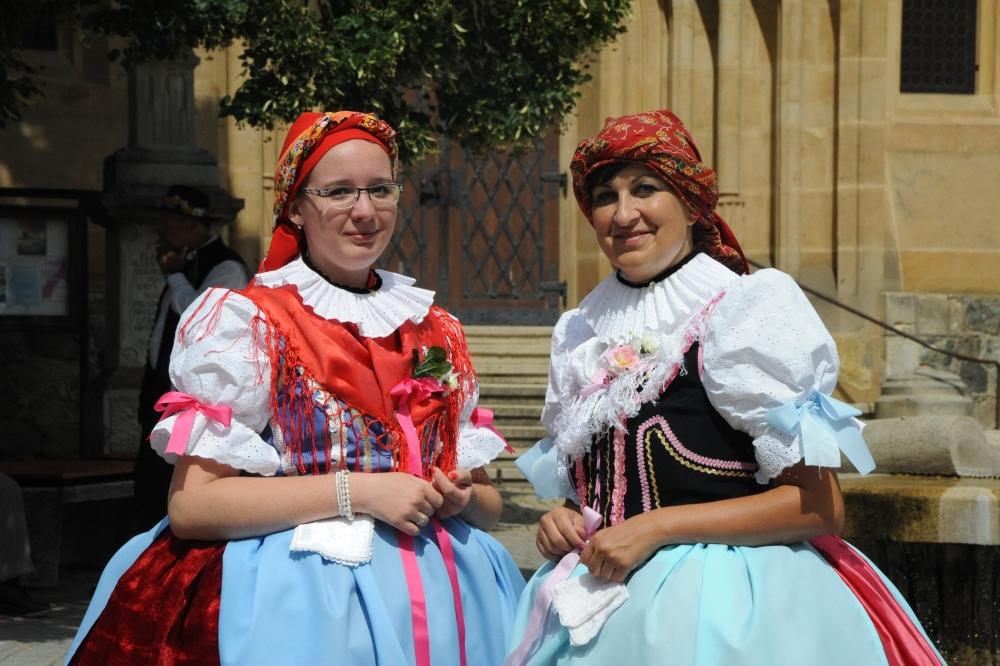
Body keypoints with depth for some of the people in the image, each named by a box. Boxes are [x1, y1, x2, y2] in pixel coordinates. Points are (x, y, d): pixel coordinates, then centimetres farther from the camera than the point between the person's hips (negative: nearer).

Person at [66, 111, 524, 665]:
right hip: (296, 595, -4)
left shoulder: (438, 333, 12)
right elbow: (191, 505, -13)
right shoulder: (246, 322, -3)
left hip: (441, 590, 4)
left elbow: (488, 503, 17)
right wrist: (358, 491, -18)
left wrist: (462, 499, -7)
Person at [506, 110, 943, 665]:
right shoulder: (582, 334, 9)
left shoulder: (747, 312, -9)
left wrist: (658, 526, -17)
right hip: (600, 598, 6)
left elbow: (820, 507, -13)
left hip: (722, 598, -5)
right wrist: (563, 522, -1)